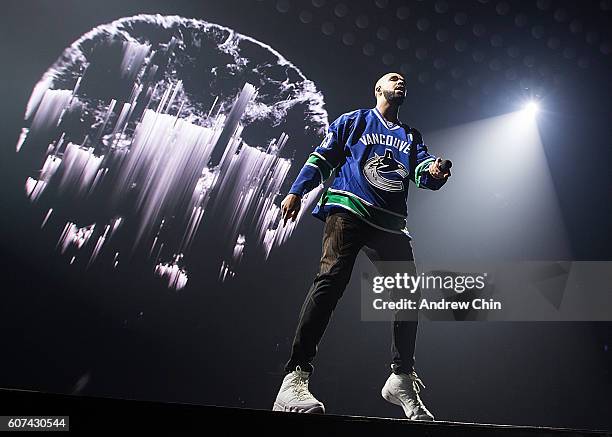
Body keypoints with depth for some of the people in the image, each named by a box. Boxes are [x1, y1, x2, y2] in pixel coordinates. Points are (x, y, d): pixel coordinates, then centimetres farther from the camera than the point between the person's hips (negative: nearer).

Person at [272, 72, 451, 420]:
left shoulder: (412, 136, 28)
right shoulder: (354, 121, 20)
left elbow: (424, 172, 11)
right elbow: (321, 158, 13)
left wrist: (435, 172, -14)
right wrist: (296, 191, 0)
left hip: (391, 223, 5)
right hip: (348, 209, -5)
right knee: (332, 280, -24)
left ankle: (402, 379, 14)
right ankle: (295, 377, -26)